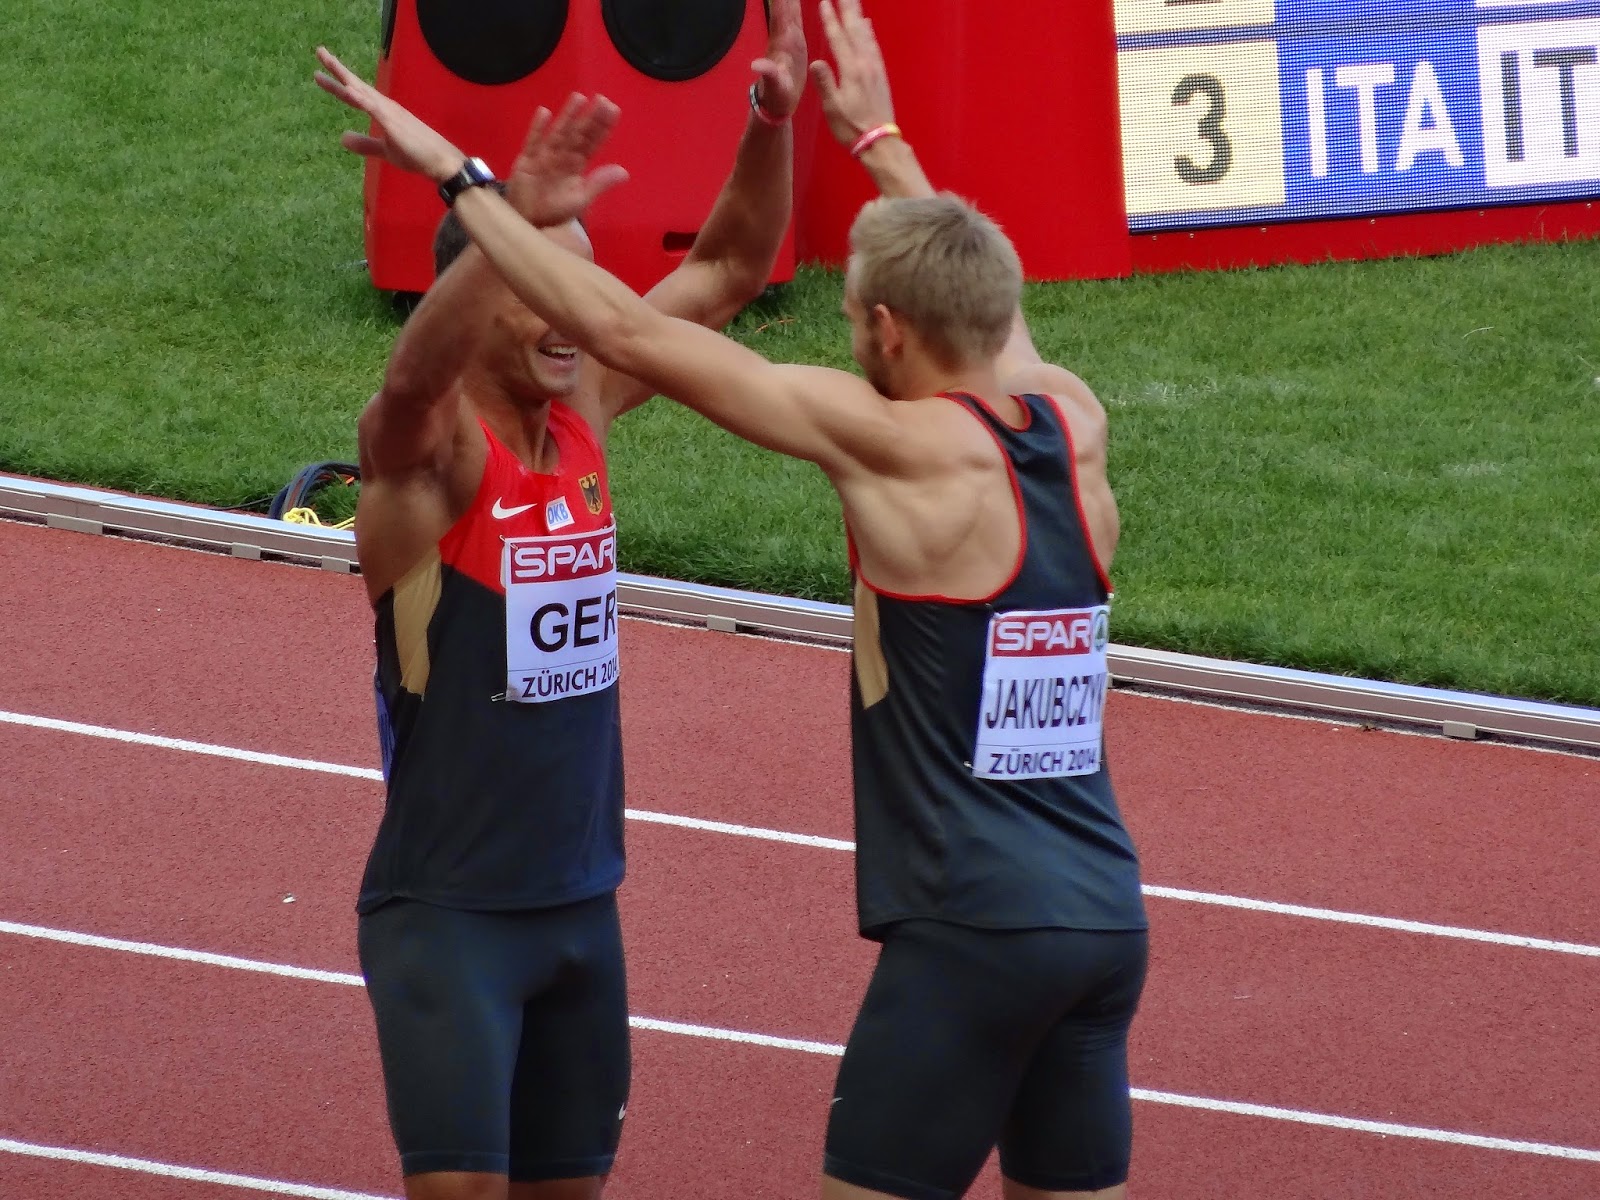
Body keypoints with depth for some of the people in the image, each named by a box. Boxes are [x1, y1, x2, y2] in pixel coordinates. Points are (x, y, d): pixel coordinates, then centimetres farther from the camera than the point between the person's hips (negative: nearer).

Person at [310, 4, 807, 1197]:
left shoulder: (584, 405, 4)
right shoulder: (428, 444, -15)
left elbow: (730, 267, 8)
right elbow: (413, 377, -40)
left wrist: (772, 122, -11)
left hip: (581, 903, 7)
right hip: (446, 910, -7)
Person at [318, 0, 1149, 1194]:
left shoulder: (905, 446, -10)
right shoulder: (1076, 424, 7)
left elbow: (630, 333, -8)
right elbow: (981, 301, 31)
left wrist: (457, 175, -1)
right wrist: (878, 138, 44)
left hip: (973, 932, -7)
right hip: (1108, 919, 7)